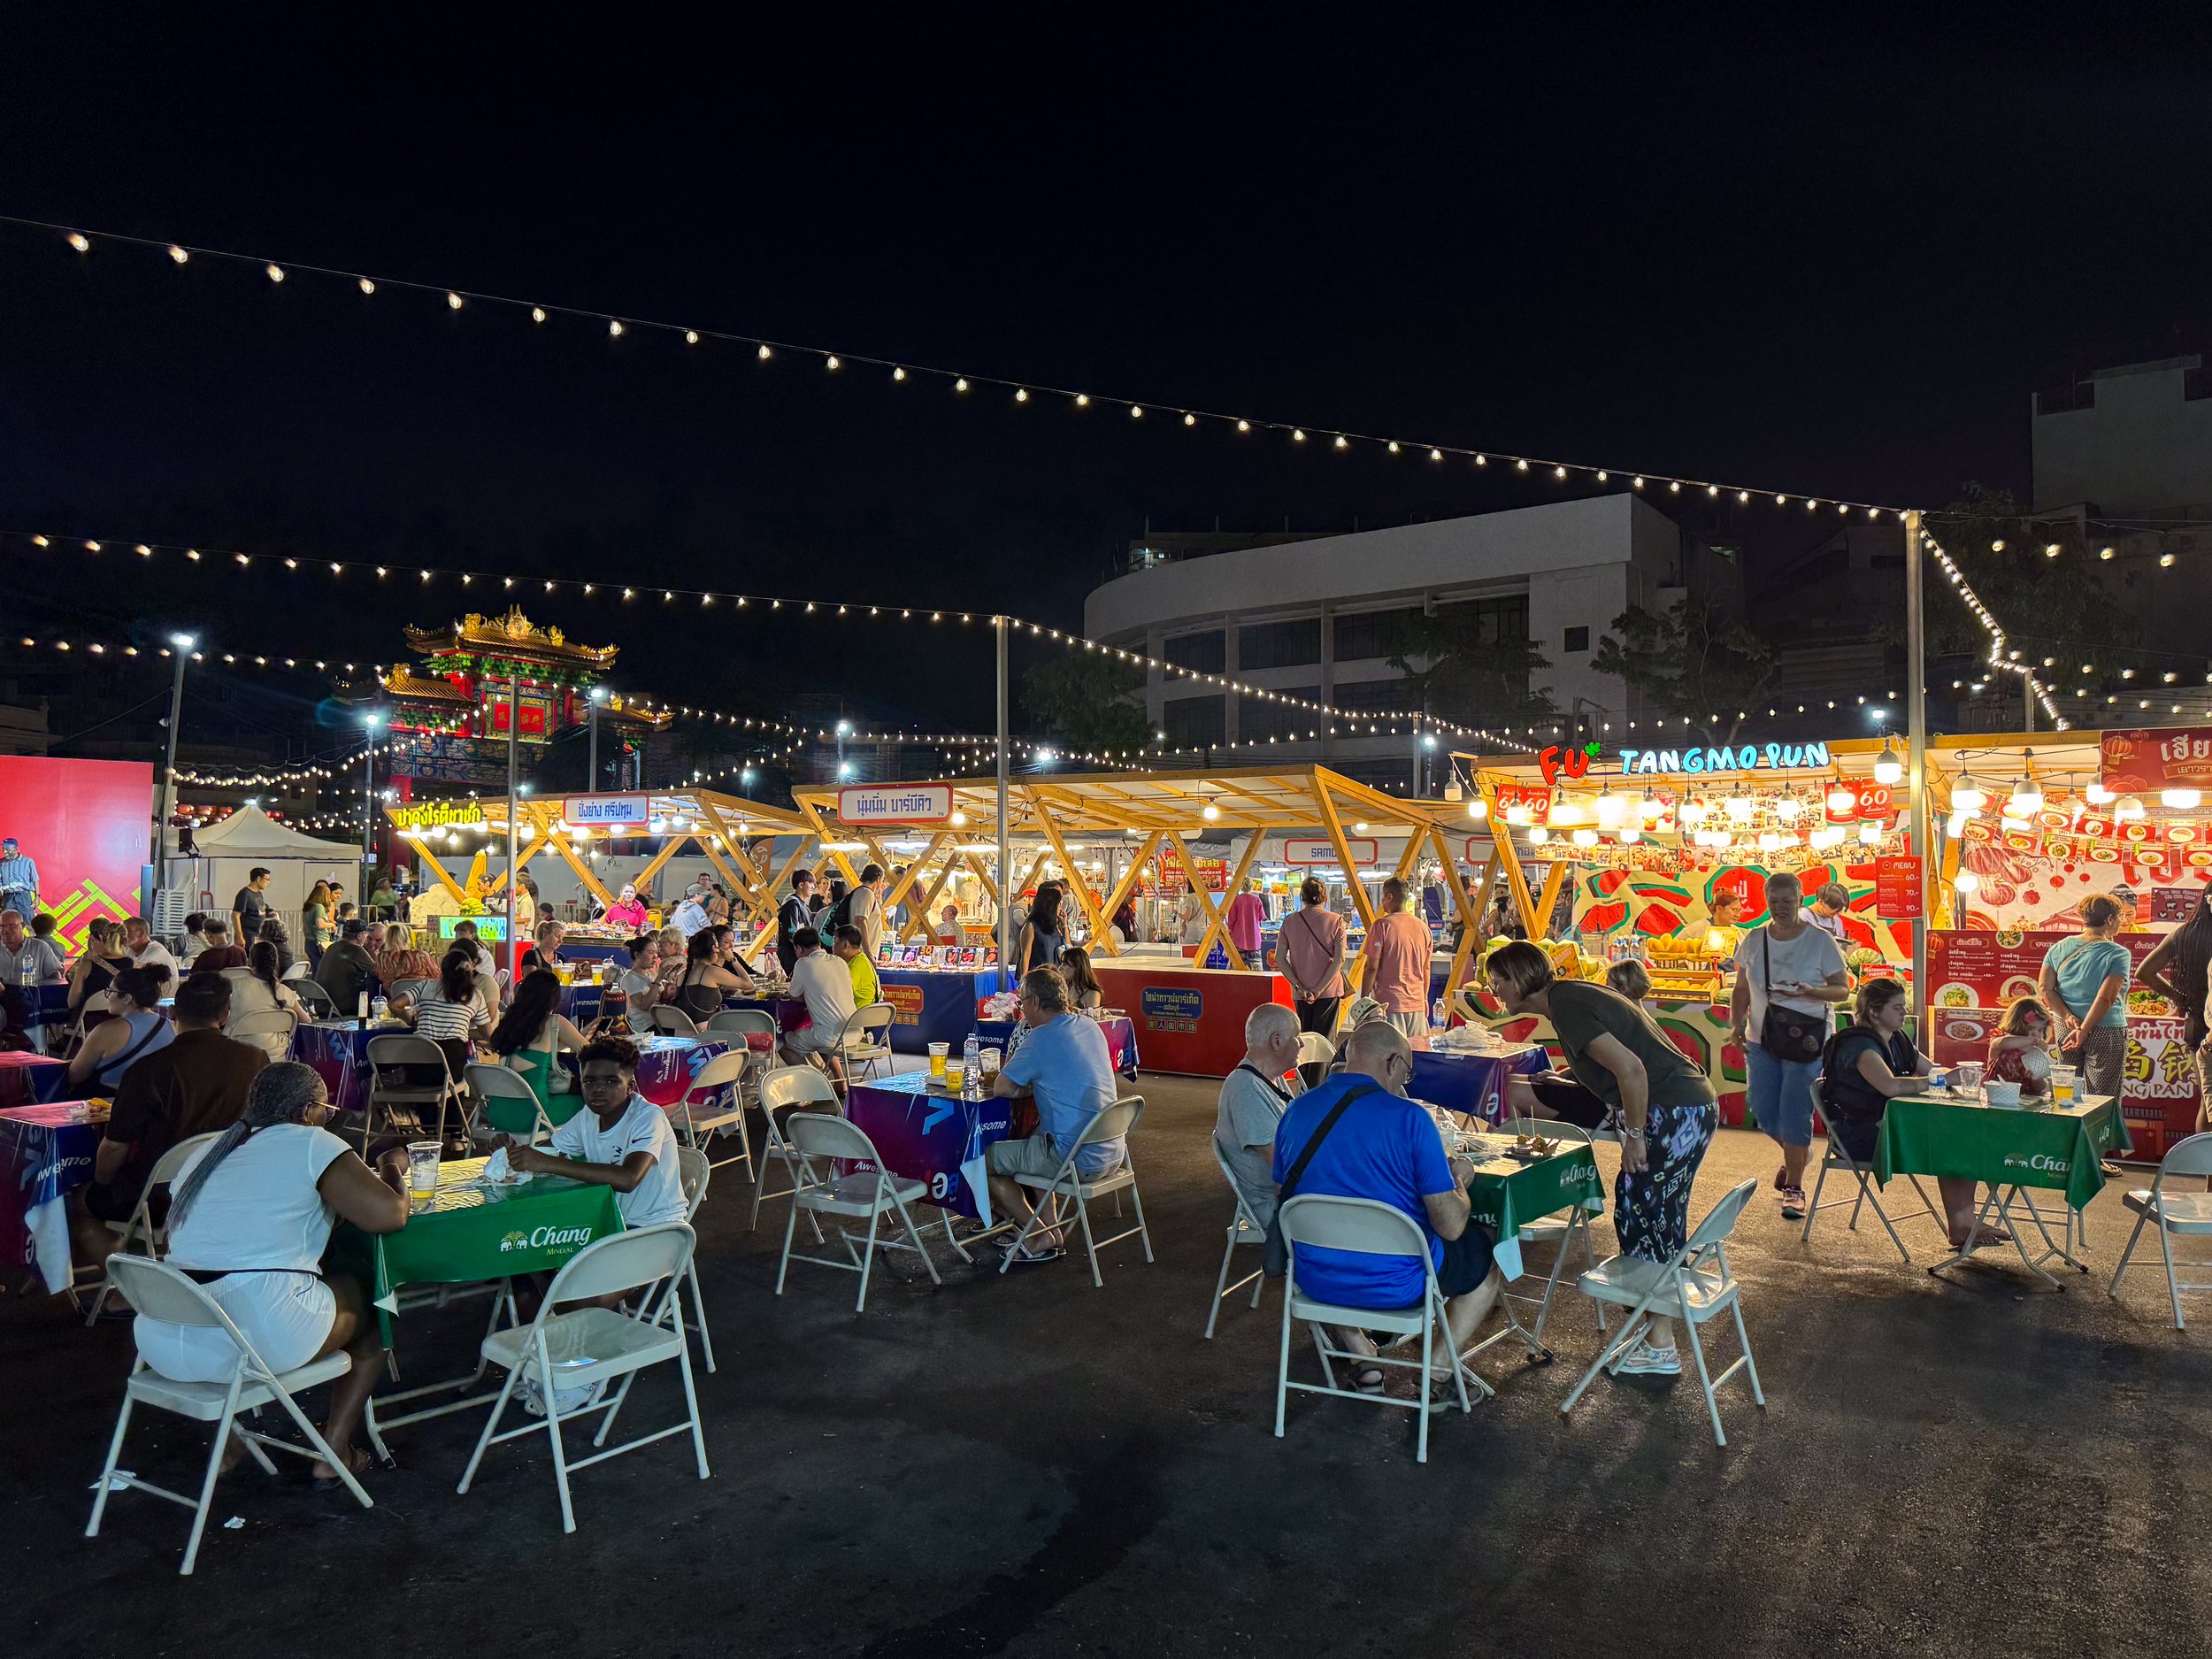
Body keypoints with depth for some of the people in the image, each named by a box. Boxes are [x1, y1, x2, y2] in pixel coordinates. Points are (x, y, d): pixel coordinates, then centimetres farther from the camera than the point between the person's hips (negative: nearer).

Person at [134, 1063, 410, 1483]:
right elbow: (389, 1215, -9)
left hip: (163, 1344, 7)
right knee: (362, 1298, 20)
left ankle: (230, 1439, 30)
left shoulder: (203, 1155, 19)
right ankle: (335, 1451, 21)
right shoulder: (311, 1144, -1)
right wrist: (392, 1166, 11)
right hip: (264, 1336, -7)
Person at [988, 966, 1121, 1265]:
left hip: (1077, 1160, -9)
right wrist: (1036, 1085, 11)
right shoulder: (1090, 1027, 9)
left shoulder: (1041, 1038, -15)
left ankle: (1041, 1239, 15)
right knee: (1033, 1140, 33)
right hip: (1112, 1153, 9)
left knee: (986, 1159, 7)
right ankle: (1051, 1227, 29)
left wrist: (1030, 1088, 7)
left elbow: (1001, 1089, -10)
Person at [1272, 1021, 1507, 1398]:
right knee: (1490, 1251, 22)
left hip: (1315, 1282, 4)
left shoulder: (1296, 1110, -2)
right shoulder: (1409, 1117, -17)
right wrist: (1458, 1178, 7)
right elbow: (1450, 1226, -15)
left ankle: (1364, 1362, 30)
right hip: (1397, 1285, -4)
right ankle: (1438, 1374, 18)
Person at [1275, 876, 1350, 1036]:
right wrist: (1319, 989, -12)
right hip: (1329, 990, -2)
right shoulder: (1335, 920, -4)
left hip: (1300, 993, 2)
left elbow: (1280, 959, -3)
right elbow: (1339, 959, -11)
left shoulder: (1289, 921, 1)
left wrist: (1299, 987, -6)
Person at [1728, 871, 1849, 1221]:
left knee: (1795, 1114, -4)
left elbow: (1843, 990, -4)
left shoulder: (1820, 941, -5)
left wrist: (1809, 991, -23)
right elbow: (1741, 989, 13)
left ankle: (1794, 1188, 11)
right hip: (1761, 1040, 4)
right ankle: (1795, 1153, 37)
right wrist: (1736, 1024, -2)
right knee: (1762, 1110, 5)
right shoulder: (1754, 940, 5)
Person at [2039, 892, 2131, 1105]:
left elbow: (2046, 990, -1)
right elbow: (2106, 998, -19)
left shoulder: (2059, 948, 3)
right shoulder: (2118, 954, -11)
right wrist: (2084, 1030, -18)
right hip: (2105, 1032, -5)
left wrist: (2068, 1016, -6)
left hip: (2065, 1029, 5)